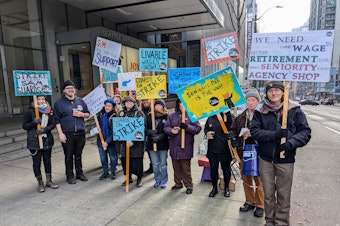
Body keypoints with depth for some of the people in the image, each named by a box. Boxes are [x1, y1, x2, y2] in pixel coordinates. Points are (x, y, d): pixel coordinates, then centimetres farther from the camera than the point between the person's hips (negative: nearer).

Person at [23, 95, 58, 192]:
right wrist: (34, 122, -20)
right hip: (34, 141, -3)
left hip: (47, 140, 3)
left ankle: (49, 181, 25)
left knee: (47, 161, 11)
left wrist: (44, 129, -17)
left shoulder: (49, 111, 4)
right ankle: (40, 183, 19)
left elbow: (53, 124, 1)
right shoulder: (30, 112, -5)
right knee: (36, 163, 5)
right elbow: (24, 126, -3)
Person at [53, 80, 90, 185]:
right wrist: (60, 133, -10)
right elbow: (57, 120, -4)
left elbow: (88, 114, 16)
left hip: (80, 133, 3)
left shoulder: (80, 101, 10)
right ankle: (70, 176, 19)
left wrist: (81, 114, -6)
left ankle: (80, 173, 27)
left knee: (78, 155, 14)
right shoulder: (59, 103, -1)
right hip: (67, 134, -3)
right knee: (68, 156, 6)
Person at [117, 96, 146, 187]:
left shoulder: (139, 113, -4)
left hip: (136, 143, -4)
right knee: (125, 160, 12)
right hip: (123, 141, 5)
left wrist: (133, 140, -20)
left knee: (137, 161, 1)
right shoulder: (121, 113, 12)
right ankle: (129, 177, 30)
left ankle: (139, 178, 20)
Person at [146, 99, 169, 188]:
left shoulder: (166, 117, -5)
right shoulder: (149, 116, 3)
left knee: (163, 164, 8)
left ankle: (164, 181, 24)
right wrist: (150, 132, -19)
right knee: (155, 164, 11)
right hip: (152, 143, 3)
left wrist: (159, 137, -22)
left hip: (163, 144, -2)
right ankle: (157, 180, 28)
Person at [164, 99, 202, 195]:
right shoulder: (171, 116, 6)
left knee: (186, 168, 3)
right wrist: (172, 131, -18)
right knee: (176, 167, 16)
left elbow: (198, 128, -6)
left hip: (186, 147, -4)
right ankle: (178, 183, 34)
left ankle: (189, 186, 21)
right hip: (174, 147, 4)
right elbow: (166, 127, 3)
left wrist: (187, 127, -21)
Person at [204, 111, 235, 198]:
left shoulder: (228, 116, -9)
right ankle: (214, 187, 32)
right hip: (212, 149, 4)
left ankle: (227, 188, 34)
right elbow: (205, 128, 19)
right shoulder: (210, 118, 4)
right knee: (213, 168, 13)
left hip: (225, 149, -3)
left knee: (226, 169, 13)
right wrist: (207, 133, -4)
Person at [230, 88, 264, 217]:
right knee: (246, 180, 16)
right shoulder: (240, 117, 7)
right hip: (244, 154, 5)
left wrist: (254, 134, -20)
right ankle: (250, 202, 34)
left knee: (259, 181, 4)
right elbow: (233, 132, 13)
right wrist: (242, 137, -4)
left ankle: (260, 205, 24)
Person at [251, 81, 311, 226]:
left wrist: (291, 143, -21)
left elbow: (305, 132, -3)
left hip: (286, 159, -1)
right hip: (265, 159, 1)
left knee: (283, 195, 11)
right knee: (268, 193, 15)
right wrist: (274, 134, -21)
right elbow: (254, 131, -7)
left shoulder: (294, 110, -3)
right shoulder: (260, 111, -1)